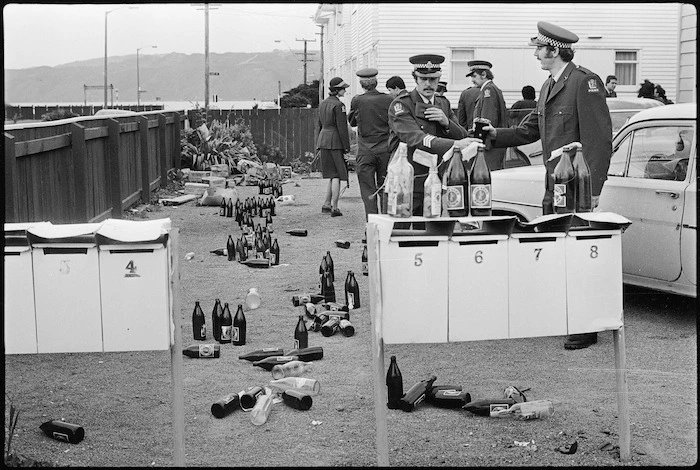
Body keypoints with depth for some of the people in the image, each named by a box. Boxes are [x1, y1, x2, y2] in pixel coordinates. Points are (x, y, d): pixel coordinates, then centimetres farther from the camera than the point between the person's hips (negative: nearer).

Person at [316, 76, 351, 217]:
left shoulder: (322, 103, 11)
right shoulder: (338, 105, -13)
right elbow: (342, 127, -15)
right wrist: (347, 146, -11)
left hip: (323, 140, 8)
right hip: (335, 142, -8)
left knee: (333, 174, 17)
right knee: (337, 175, -1)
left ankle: (326, 204, 15)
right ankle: (334, 207, -1)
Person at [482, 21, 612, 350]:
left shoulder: (585, 82, -13)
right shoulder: (549, 87, 15)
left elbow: (599, 139, -16)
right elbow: (530, 130, 22)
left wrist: (592, 190, -19)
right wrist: (496, 135, 7)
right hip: (553, 187, 8)